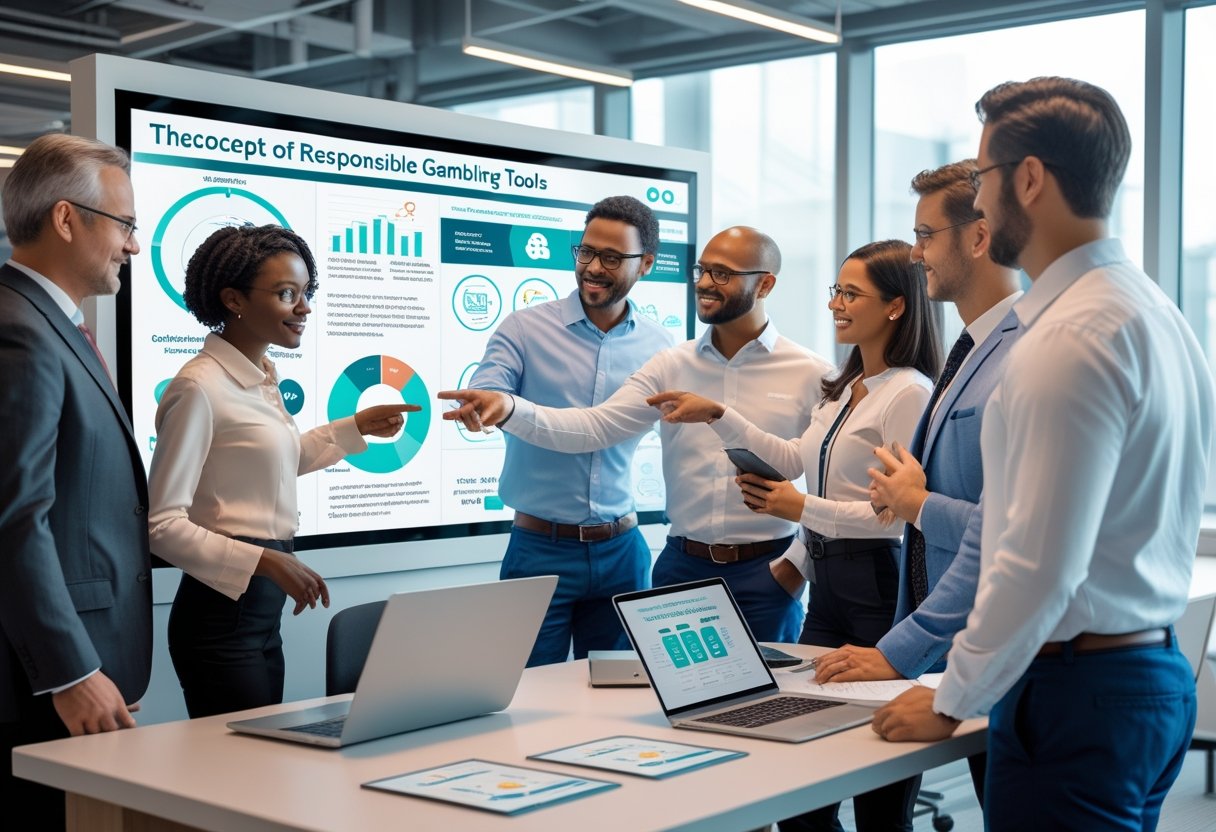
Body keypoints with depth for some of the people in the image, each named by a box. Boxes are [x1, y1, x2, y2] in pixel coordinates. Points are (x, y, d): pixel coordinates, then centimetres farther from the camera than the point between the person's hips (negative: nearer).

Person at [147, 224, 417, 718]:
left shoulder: (263, 380, 10)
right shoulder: (200, 388, -16)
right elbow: (163, 524, -18)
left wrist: (356, 428, 24)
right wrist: (264, 561, -24)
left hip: (263, 612, 9)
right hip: (222, 610, -9)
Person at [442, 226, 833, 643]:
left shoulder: (810, 375, -4)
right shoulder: (671, 366, 4)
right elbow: (594, 425, -7)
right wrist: (510, 409, -22)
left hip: (765, 574, -2)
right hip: (682, 565, 3)